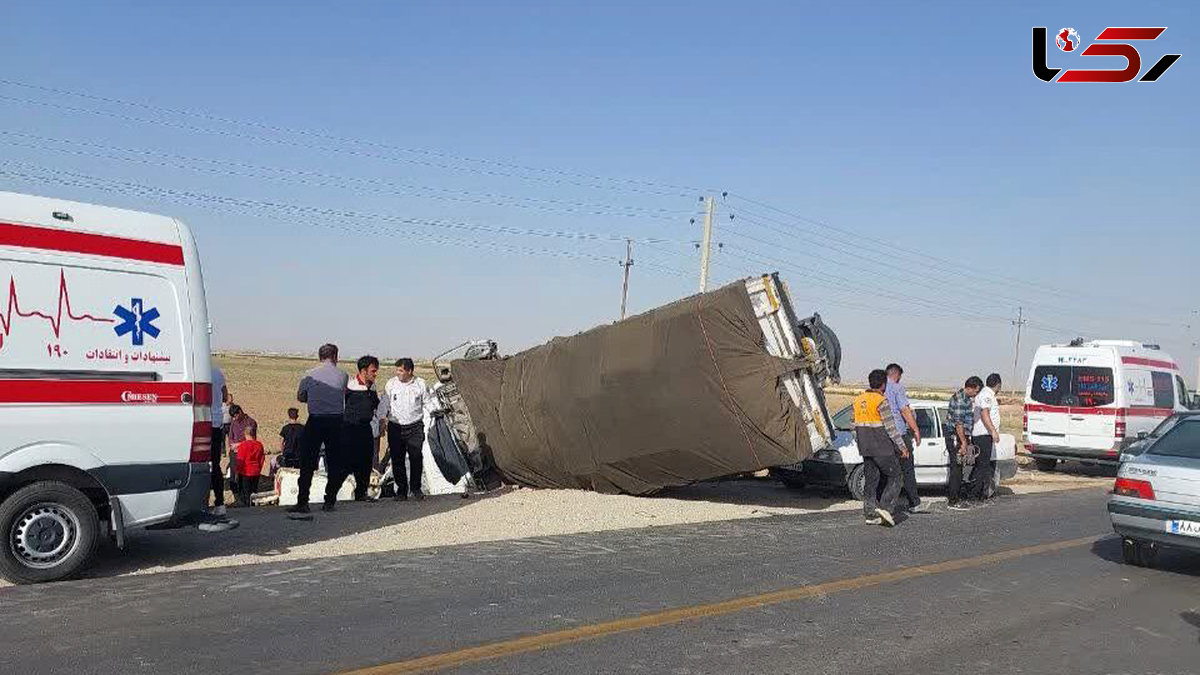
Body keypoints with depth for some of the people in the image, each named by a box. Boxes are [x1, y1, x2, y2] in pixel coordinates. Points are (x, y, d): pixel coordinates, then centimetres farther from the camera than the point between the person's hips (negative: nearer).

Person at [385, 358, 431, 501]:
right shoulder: (391, 384, 2)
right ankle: (401, 490, 13)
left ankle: (416, 488, 9)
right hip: (395, 427, 1)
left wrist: (426, 424, 4)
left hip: (415, 426, -1)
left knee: (416, 458, -6)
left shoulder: (420, 384, 0)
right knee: (397, 460, 1)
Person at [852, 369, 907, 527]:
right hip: (882, 447, -7)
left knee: (871, 479, 12)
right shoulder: (881, 401, -14)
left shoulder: (859, 400, 8)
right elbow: (890, 427, -14)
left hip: (865, 448, 7)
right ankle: (885, 507, -8)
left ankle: (870, 514, 11)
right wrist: (902, 447, -8)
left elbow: (855, 425, 12)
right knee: (894, 477, 4)